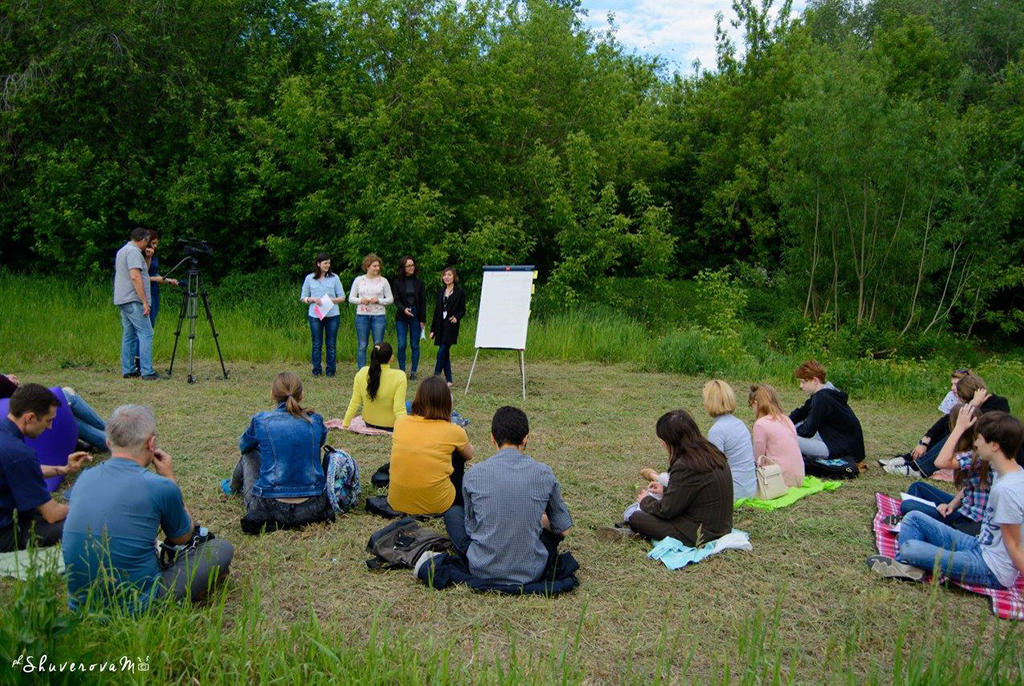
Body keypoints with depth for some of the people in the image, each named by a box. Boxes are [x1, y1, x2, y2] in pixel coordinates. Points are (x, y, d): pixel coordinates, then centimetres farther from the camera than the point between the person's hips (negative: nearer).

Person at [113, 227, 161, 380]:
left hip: (121, 300, 10)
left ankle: (127, 370, 13)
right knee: (146, 333, -11)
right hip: (133, 300, -10)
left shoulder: (122, 250, 20)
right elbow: (135, 277, -22)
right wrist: (145, 301, -22)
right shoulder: (134, 252, -12)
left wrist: (147, 258, 21)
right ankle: (147, 371, -15)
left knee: (129, 335, 12)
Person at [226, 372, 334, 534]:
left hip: (271, 507, -2)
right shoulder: (315, 421, 1)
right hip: (312, 508, 2)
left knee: (249, 455, 25)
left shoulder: (261, 421, -4)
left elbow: (243, 446, 18)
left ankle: (233, 487, 51)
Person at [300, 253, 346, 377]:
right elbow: (303, 297, 9)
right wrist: (313, 299, -11)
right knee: (317, 344, 5)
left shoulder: (334, 278, 5)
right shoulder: (309, 278, 5)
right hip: (315, 315, 0)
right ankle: (316, 370, 14)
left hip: (332, 315, 0)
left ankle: (331, 370, 12)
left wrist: (331, 300, -12)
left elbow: (342, 297, 6)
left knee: (331, 344, 3)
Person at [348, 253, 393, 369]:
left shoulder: (383, 281, 4)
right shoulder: (359, 280, 6)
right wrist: (361, 300, -11)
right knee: (362, 346, 3)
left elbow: (390, 299, 5)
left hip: (379, 316, -1)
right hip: (362, 316, 1)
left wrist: (378, 300, -12)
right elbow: (351, 298, 9)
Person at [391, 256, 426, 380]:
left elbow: (423, 301, 5)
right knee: (401, 345, -4)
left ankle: (413, 372, 9)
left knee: (415, 345, 2)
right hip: (401, 317, -1)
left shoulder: (419, 282, 6)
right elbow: (396, 300, -1)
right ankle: (402, 371, 5)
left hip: (416, 316, 1)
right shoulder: (397, 282, 4)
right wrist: (404, 309, -21)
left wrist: (423, 320, -1)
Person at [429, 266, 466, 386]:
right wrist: (433, 329, 12)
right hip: (441, 326, 6)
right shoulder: (441, 292, 14)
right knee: (445, 353, 8)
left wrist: (456, 317, -22)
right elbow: (437, 311, 15)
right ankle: (448, 380, 14)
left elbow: (462, 310, 0)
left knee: (442, 352, -13)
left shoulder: (459, 292, -2)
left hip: (451, 326, -6)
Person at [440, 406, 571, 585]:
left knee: (453, 512, 23)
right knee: (555, 526, 29)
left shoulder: (473, 475, -7)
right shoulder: (544, 474, -7)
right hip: (531, 573, 1)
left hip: (483, 571, -1)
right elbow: (564, 529, 5)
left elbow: (470, 526, 6)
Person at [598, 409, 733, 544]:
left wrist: (646, 501, 3)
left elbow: (667, 510, -16)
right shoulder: (711, 452, 3)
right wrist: (666, 490, 19)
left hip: (698, 535, -9)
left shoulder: (685, 467, -26)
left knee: (635, 517, -7)